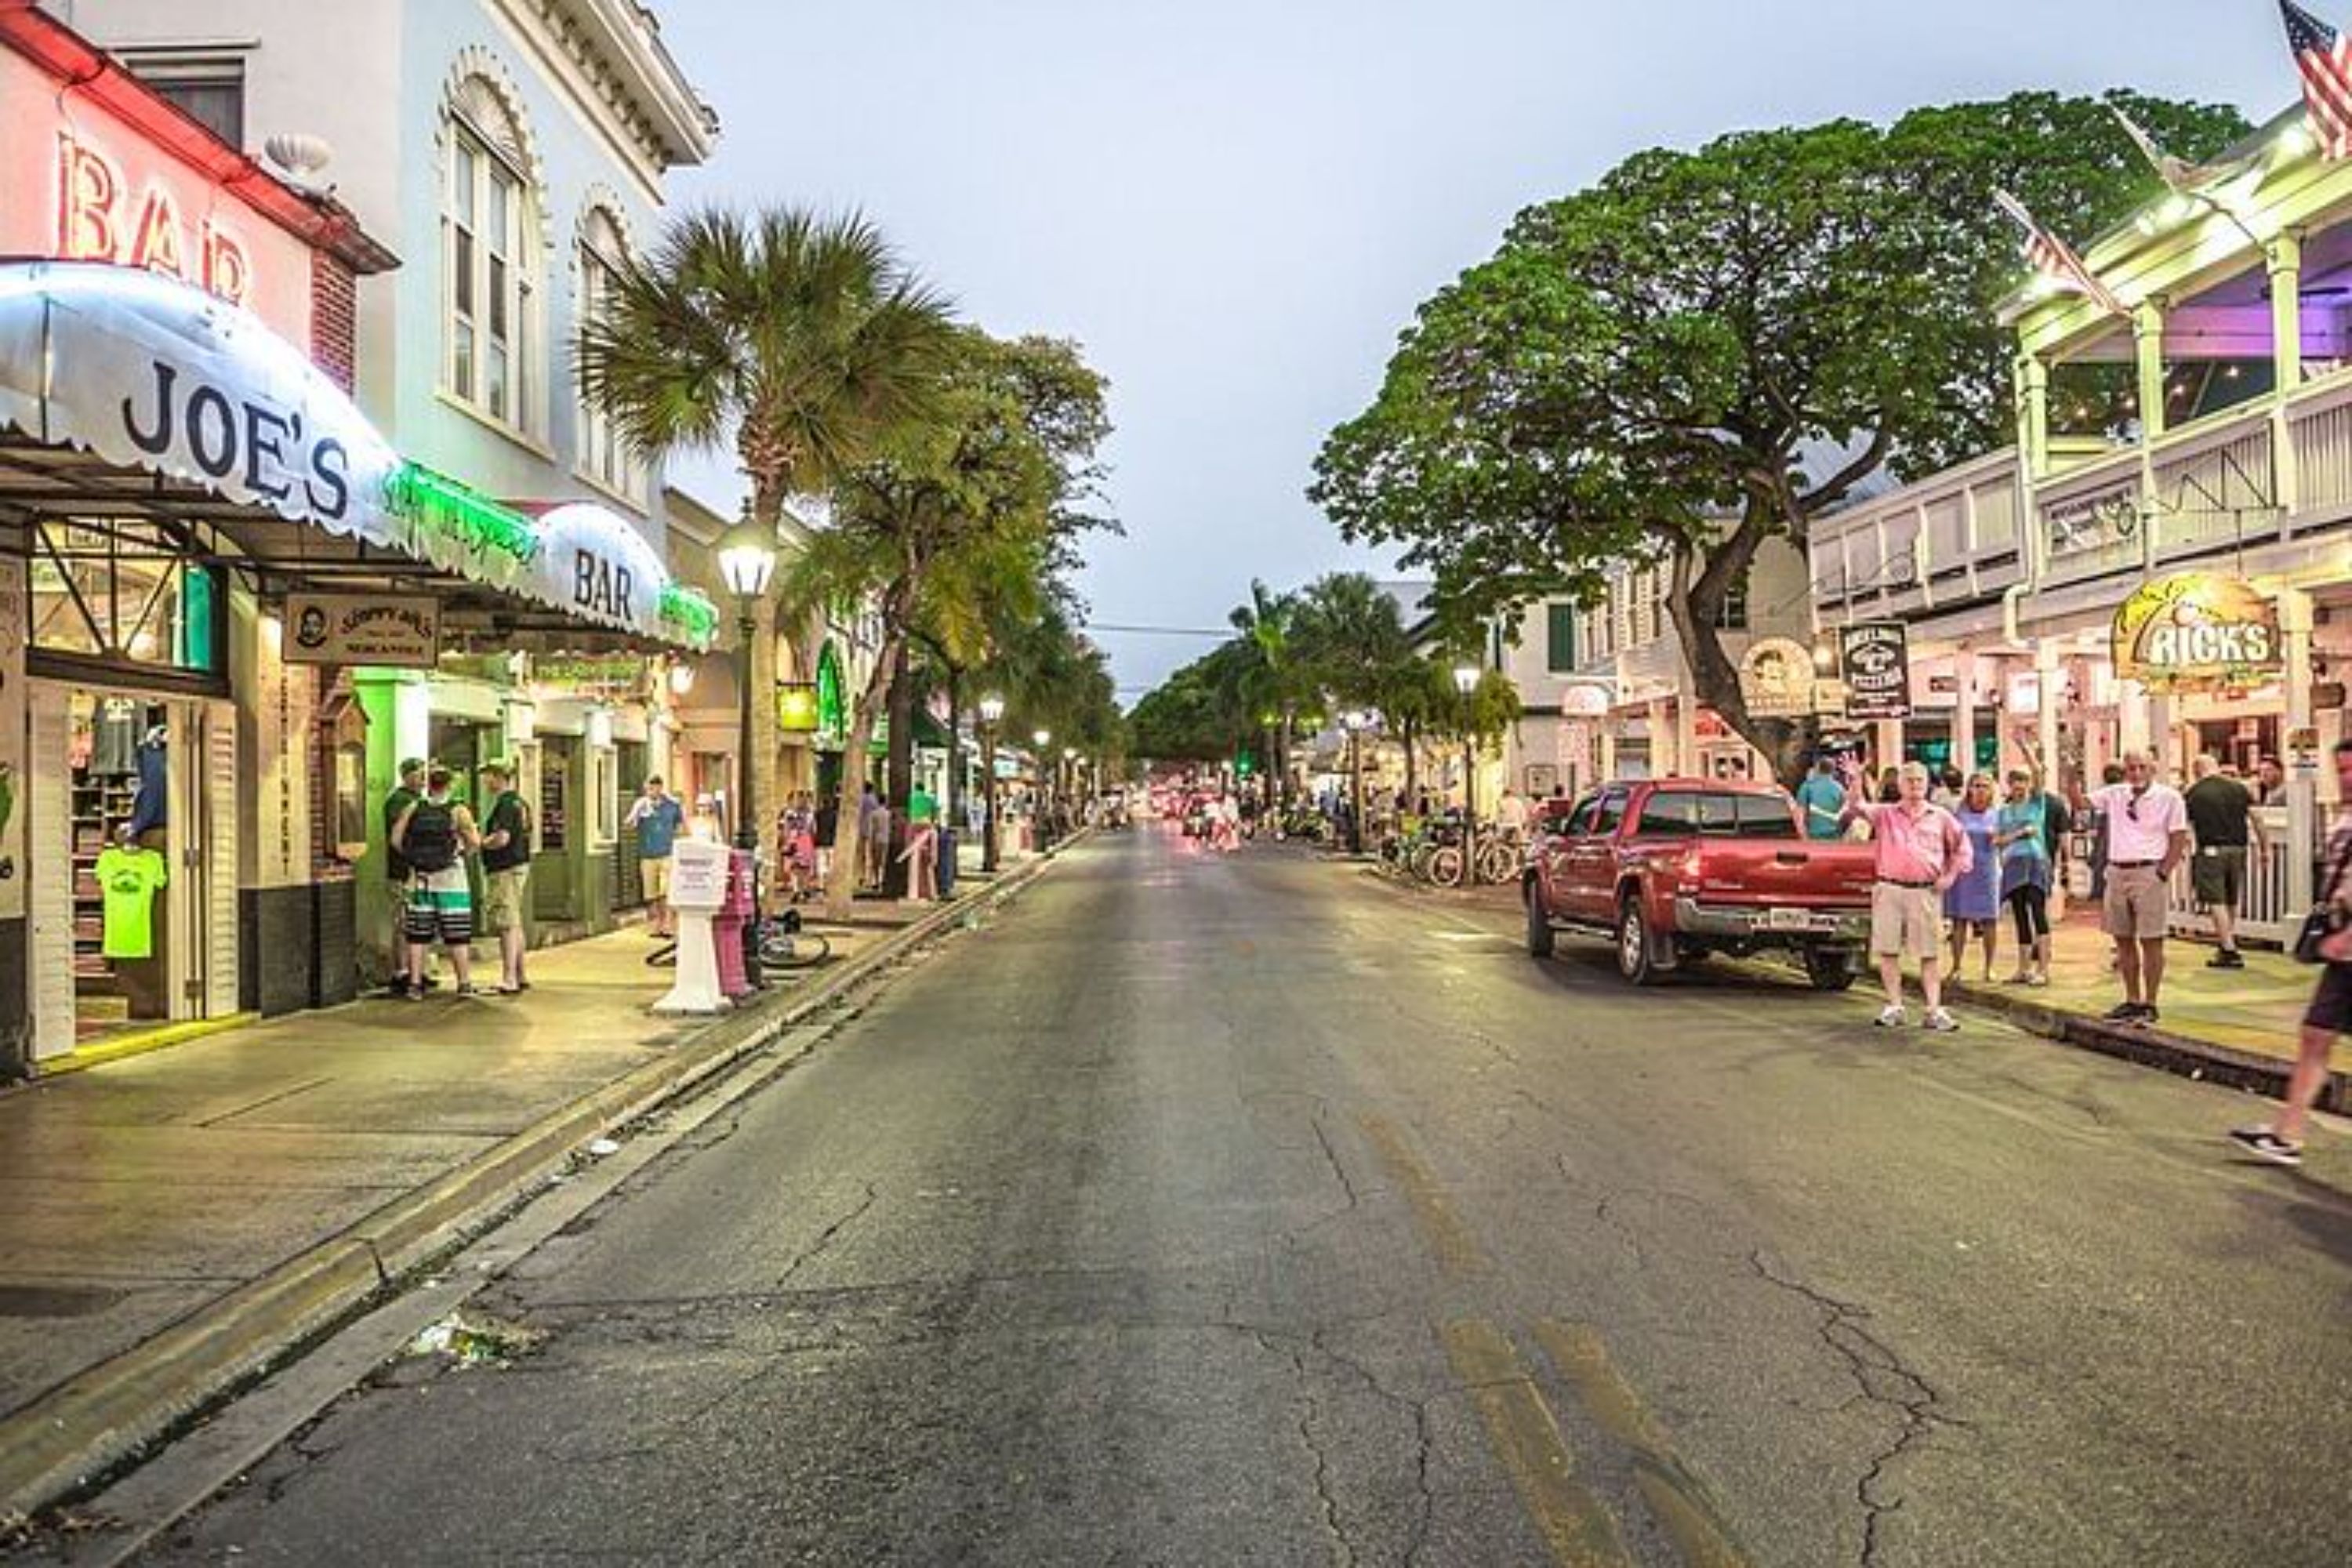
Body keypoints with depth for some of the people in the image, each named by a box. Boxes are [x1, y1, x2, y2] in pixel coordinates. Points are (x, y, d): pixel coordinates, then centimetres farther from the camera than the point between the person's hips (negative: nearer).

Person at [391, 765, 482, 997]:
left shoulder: (413, 809, 2)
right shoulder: (458, 811, -7)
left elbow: (396, 839, -2)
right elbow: (475, 842, -15)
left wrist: (413, 856, 12)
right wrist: (462, 852, 5)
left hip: (420, 880, 3)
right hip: (451, 880, -3)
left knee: (418, 936, 8)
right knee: (457, 936, 3)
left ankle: (415, 985, 8)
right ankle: (464, 984, 5)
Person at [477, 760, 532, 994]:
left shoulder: (505, 803, -16)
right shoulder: (519, 802, 15)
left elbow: (502, 838, -25)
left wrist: (480, 844, -9)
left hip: (505, 870, -10)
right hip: (519, 864, 10)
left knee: (507, 926, -8)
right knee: (515, 924, 15)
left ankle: (509, 980, -7)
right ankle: (520, 976, 21)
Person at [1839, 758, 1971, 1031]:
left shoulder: (1940, 817, 10)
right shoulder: (1885, 814, 8)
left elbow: (1961, 847, 18)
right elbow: (1857, 807, -9)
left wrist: (1951, 875, 6)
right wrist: (1855, 781, -26)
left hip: (1926, 892, 0)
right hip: (1889, 889, 0)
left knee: (1929, 954, 0)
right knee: (1888, 951, 2)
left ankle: (1935, 1010, 2)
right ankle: (1895, 1008, 10)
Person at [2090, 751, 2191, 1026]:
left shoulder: (2169, 797, -2)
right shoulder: (2114, 794, 10)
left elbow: (2179, 839, -3)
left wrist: (2163, 874, -11)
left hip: (2149, 873, -5)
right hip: (2117, 872, 5)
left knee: (2151, 941, -1)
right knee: (2123, 940, 10)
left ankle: (2149, 1004, 4)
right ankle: (2132, 1000, 19)